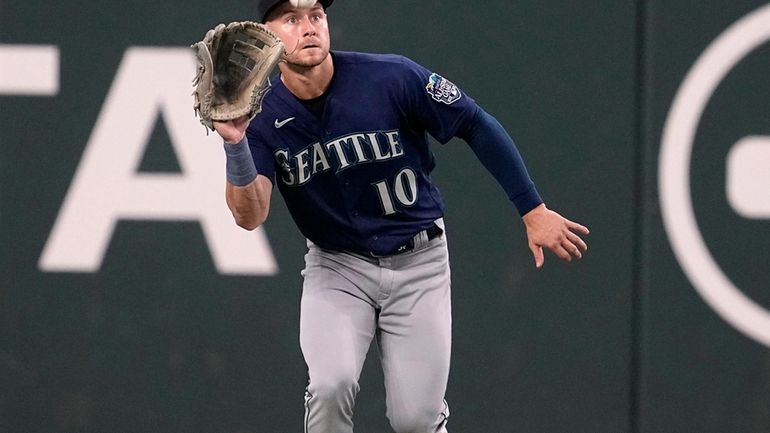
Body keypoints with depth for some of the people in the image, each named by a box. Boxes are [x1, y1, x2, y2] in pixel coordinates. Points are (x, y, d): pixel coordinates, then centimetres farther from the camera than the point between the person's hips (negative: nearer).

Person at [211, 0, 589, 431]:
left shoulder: (391, 78, -19)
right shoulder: (262, 116, -13)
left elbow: (478, 126, -8)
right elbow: (250, 216, -23)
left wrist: (533, 210, -7)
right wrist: (236, 144, -40)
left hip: (418, 264, -1)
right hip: (336, 266, 1)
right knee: (331, 386, -23)